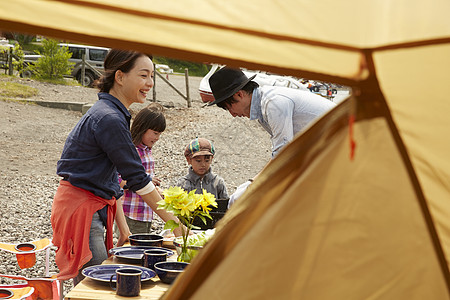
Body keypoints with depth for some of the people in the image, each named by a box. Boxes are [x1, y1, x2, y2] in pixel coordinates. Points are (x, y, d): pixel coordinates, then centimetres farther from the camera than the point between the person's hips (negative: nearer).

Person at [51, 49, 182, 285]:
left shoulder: (114, 114, 12)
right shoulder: (108, 119, -19)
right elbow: (136, 178, -19)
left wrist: (123, 228, 14)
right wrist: (173, 221, -13)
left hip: (94, 207, 10)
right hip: (81, 207, -10)